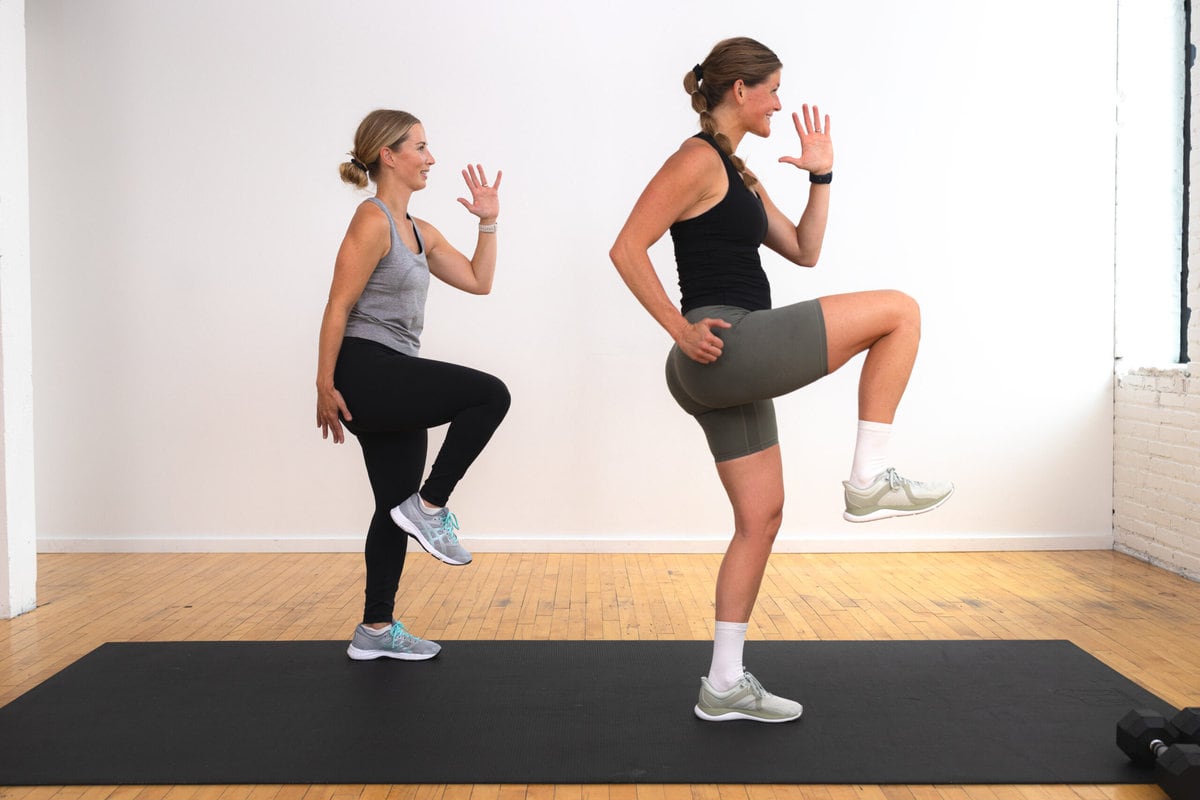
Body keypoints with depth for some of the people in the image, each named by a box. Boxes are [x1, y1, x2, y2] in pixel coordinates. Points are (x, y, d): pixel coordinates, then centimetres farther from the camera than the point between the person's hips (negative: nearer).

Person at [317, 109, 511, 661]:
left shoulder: (419, 232, 16)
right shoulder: (372, 221, -11)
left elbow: (479, 281, 19)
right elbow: (338, 308, -14)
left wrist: (488, 222, 12)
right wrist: (325, 386, -15)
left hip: (394, 383, 10)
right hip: (365, 373, -10)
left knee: (397, 508, 11)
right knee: (490, 395, -20)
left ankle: (375, 631, 21)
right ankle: (429, 507, -9)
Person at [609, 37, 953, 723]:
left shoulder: (738, 174, 23)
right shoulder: (698, 159, -7)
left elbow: (804, 251, 24)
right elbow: (628, 249, -14)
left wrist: (822, 176, 16)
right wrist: (679, 328, -17)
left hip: (732, 370, 10)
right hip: (725, 349, -10)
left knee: (760, 519, 10)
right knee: (898, 311, -6)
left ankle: (725, 686, 17)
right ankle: (870, 479, -2)